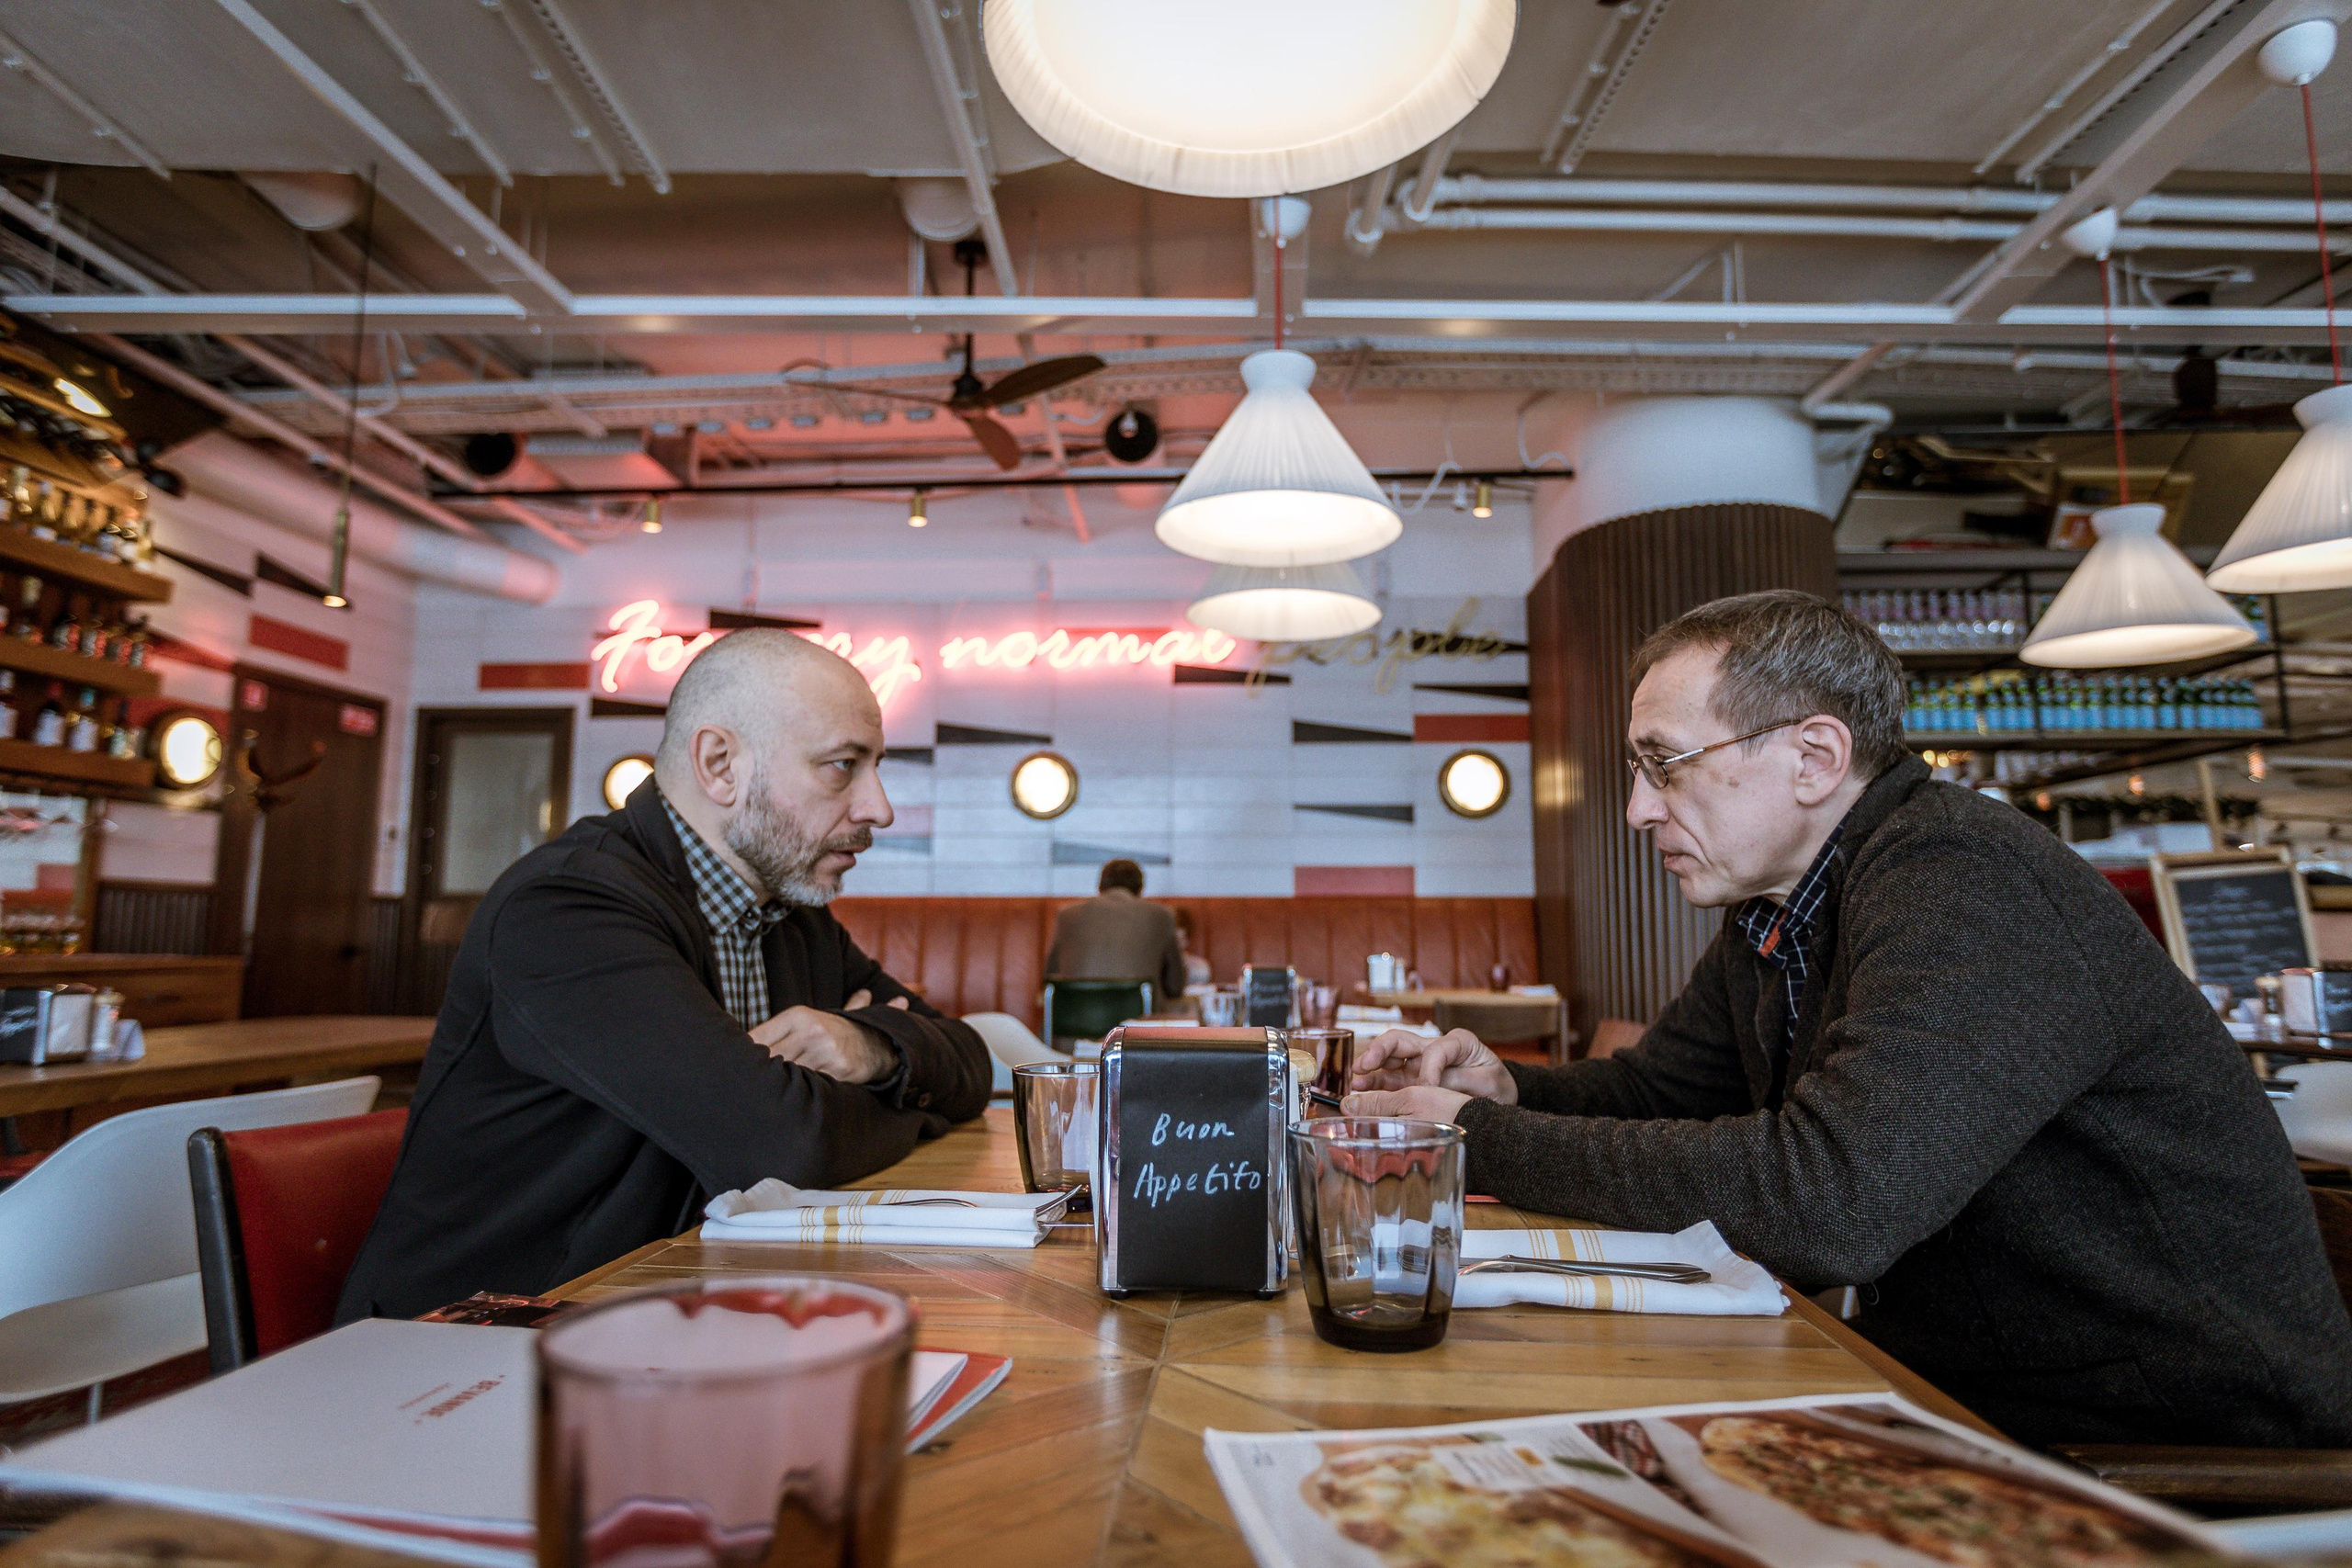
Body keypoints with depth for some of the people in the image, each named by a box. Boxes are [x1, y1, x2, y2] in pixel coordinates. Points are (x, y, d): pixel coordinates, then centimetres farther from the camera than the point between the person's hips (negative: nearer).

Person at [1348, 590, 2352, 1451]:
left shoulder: (1963, 886, -25)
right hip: (1968, 1400, 7)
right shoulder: (1769, 920, 4)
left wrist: (1485, 1140, -28)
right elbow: (1653, 1086, 12)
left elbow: (1827, 1203, -36)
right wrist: (1506, 1090, -10)